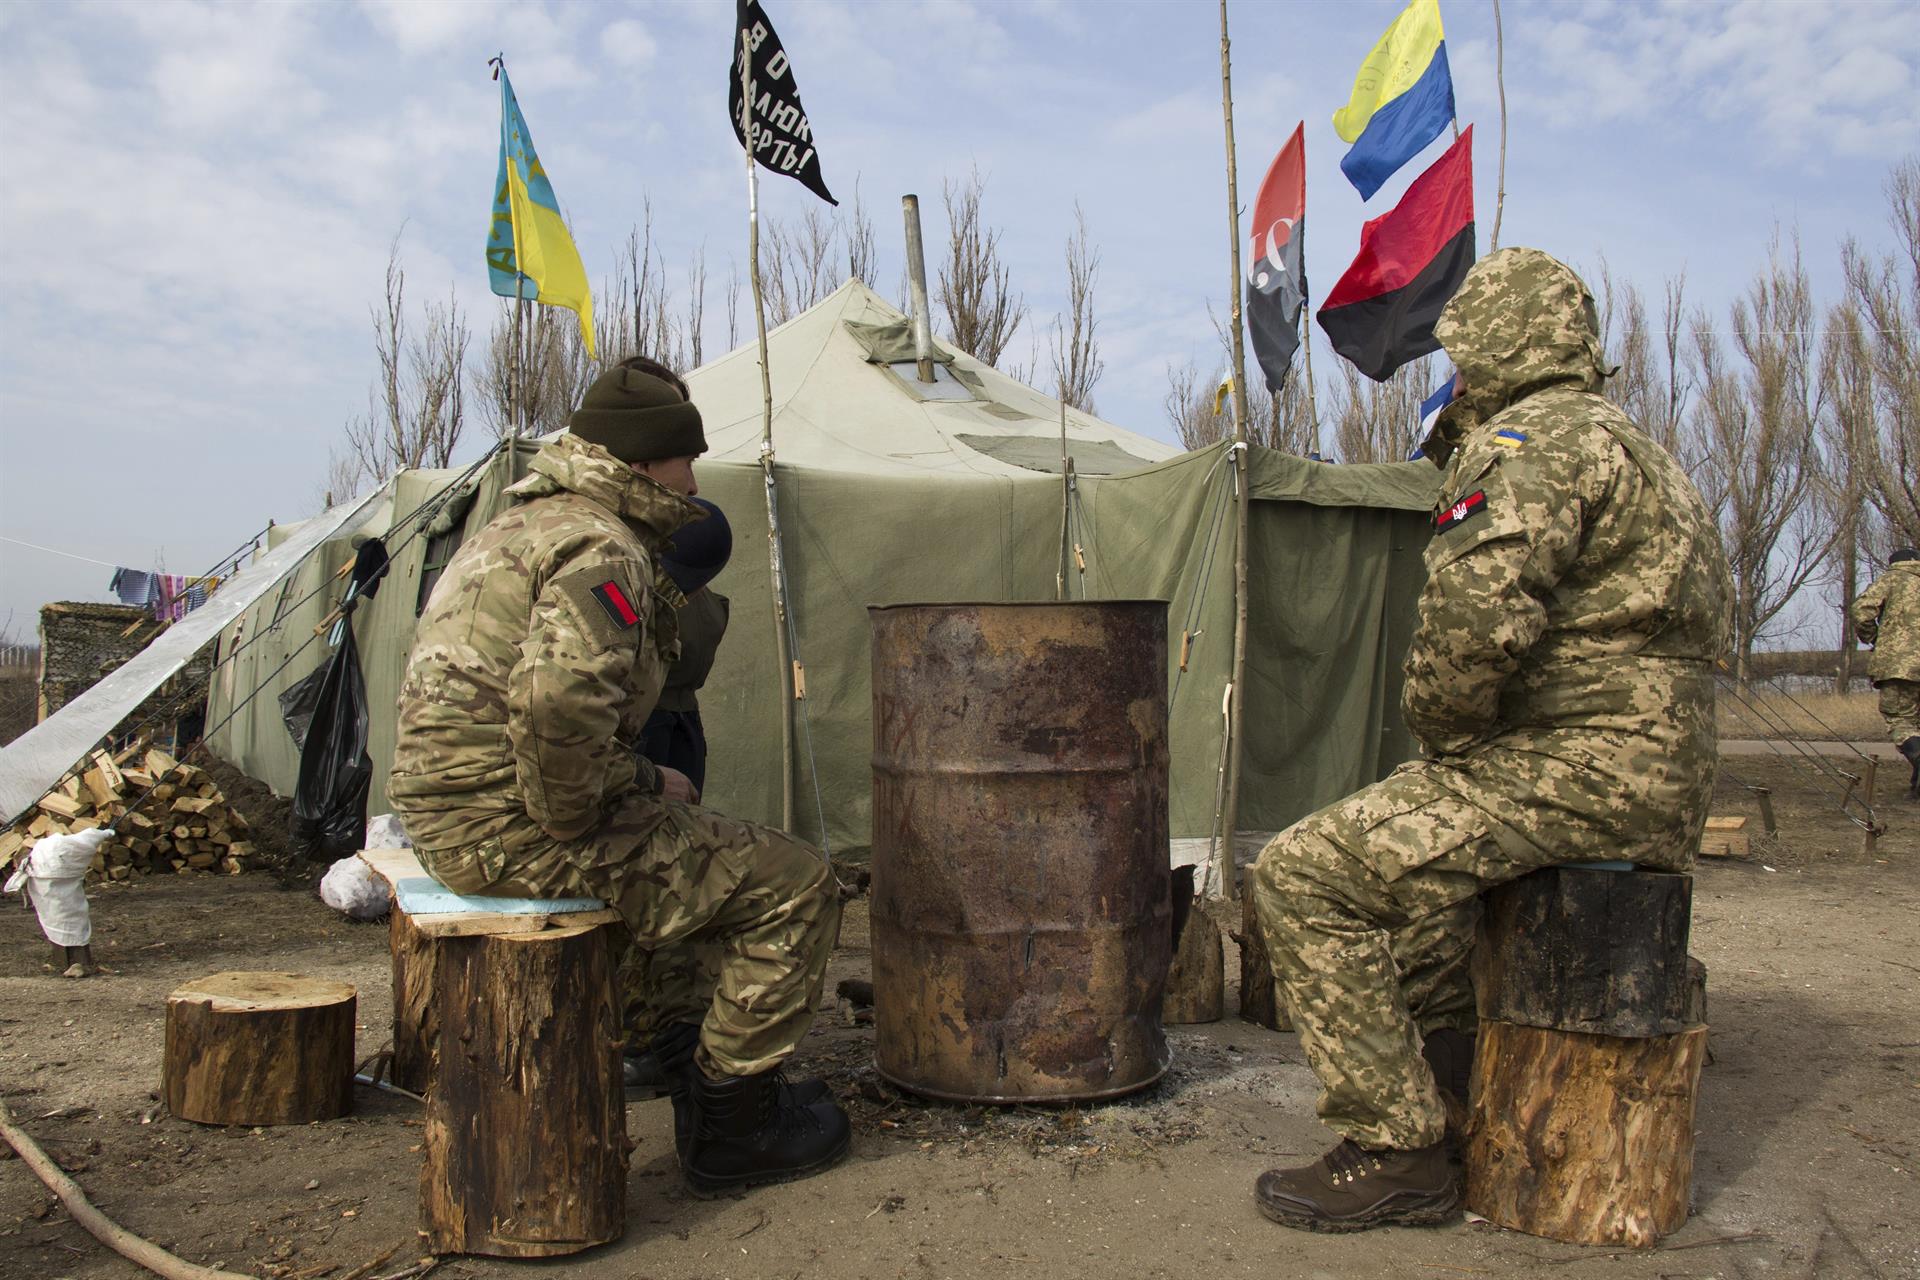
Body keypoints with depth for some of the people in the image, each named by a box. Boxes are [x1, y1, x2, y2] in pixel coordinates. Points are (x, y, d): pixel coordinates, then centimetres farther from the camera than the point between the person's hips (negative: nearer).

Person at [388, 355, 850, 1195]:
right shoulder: (601, 546, -14)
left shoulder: (521, 526, 20)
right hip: (515, 826, -11)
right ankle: (733, 1128, 6)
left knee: (700, 859, 30)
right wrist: (574, 817, -15)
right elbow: (558, 702, -33)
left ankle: (698, 1076, 34)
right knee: (791, 887, -6)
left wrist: (641, 781, 15)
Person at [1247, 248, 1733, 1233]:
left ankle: (1395, 1152, -7)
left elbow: (1476, 613, -31)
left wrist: (1441, 732, -10)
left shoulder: (1532, 441, -12)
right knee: (1394, 838, 31)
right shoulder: (1626, 446, 23)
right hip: (1656, 778, 11)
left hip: (1575, 774, -11)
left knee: (1303, 875, -13)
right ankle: (1462, 1085, 34)